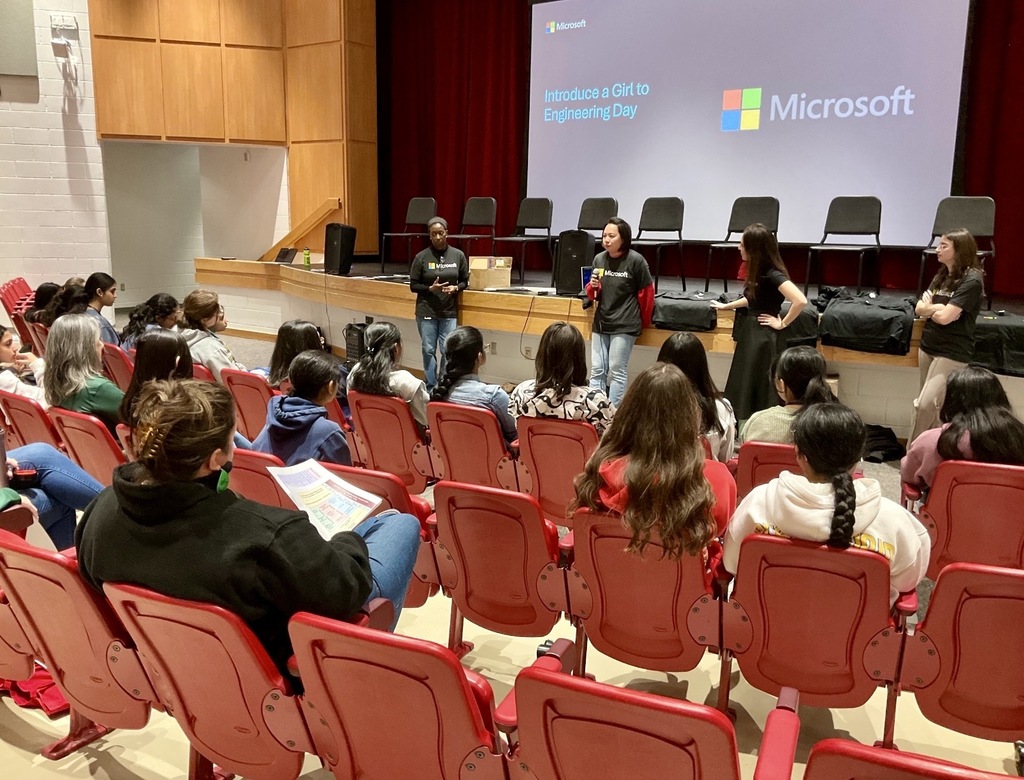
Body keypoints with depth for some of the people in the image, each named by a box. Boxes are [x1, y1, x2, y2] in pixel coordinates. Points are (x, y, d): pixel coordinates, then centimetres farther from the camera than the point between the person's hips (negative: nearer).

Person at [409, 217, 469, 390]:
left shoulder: (458, 255, 0)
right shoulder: (421, 257, -4)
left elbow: (465, 281, 9)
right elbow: (413, 285, 0)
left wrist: (455, 288, -12)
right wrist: (430, 288, -17)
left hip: (449, 312, 1)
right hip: (426, 311, -1)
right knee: (429, 350, 5)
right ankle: (431, 388, 17)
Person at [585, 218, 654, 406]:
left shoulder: (636, 260, -12)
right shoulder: (599, 259, 3)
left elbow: (646, 292, -2)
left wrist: (643, 322, 7)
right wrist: (592, 286, -11)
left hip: (624, 325, -5)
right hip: (601, 323, 5)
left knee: (617, 370, 0)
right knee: (597, 370, 8)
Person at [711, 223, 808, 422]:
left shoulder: (773, 274, -19)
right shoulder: (759, 271, 7)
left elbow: (800, 301, -32)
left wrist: (782, 324, -19)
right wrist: (726, 306, 32)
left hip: (764, 337, -9)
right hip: (752, 334, 9)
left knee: (761, 391, -1)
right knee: (744, 388, 14)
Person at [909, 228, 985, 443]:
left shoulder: (971, 280, -14)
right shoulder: (941, 276, 11)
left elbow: (944, 317, -21)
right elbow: (919, 309, 6)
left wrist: (929, 307, -2)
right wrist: (938, 308, -13)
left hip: (952, 352, -8)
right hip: (928, 346, 8)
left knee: (925, 406, -13)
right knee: (932, 408, 11)